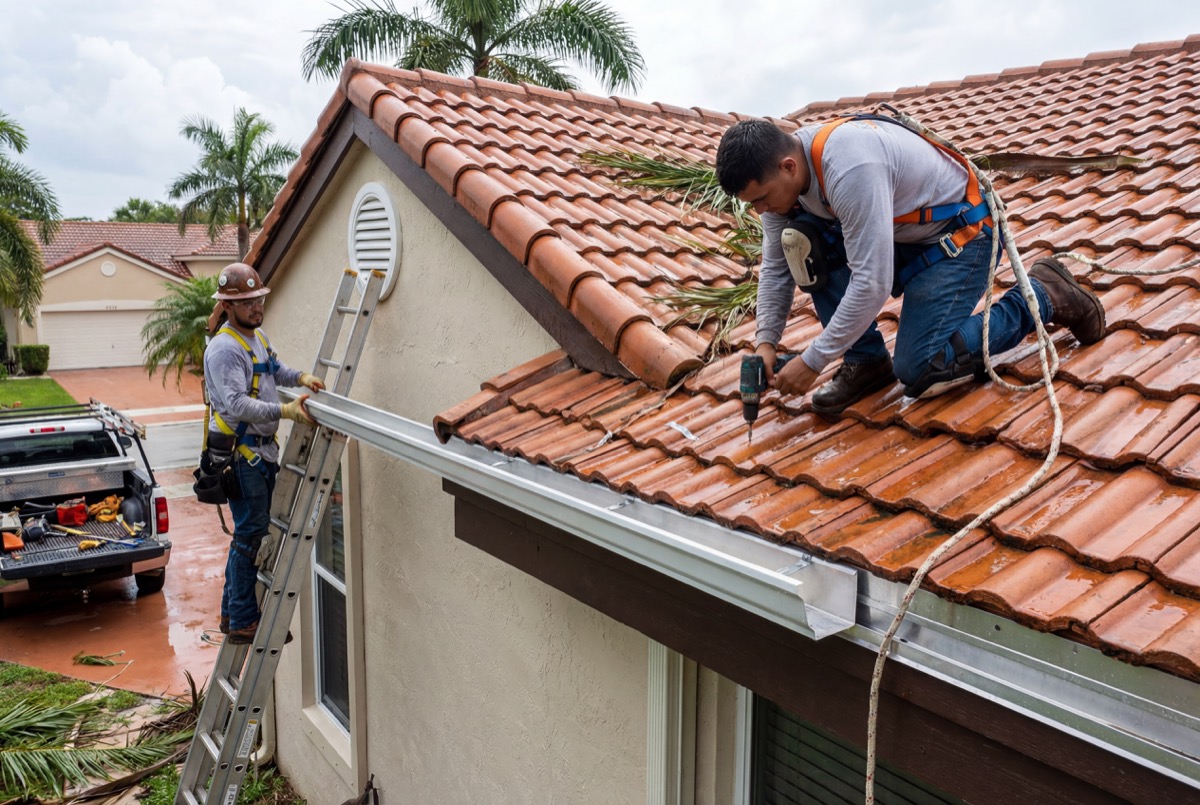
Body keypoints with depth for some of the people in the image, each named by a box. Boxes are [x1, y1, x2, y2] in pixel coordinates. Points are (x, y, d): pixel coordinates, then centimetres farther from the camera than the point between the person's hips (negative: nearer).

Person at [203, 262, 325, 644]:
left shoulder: (259, 337, 12)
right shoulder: (224, 348, -18)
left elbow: (276, 369, 28)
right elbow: (237, 405, -28)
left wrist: (302, 377, 7)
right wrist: (286, 410, -35)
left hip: (262, 449, 10)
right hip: (240, 453, -10)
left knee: (251, 533, 16)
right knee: (250, 535, -5)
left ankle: (232, 613, 28)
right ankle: (242, 622, 5)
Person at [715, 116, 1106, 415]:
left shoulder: (850, 168, -37)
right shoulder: (779, 172, -10)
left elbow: (872, 283, -37)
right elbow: (776, 265, 0)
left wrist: (812, 362, -30)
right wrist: (765, 342, -11)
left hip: (960, 235, -8)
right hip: (901, 236, 8)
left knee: (920, 373, -18)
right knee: (803, 243, -15)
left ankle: (1040, 295, 2)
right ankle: (865, 362, -3)